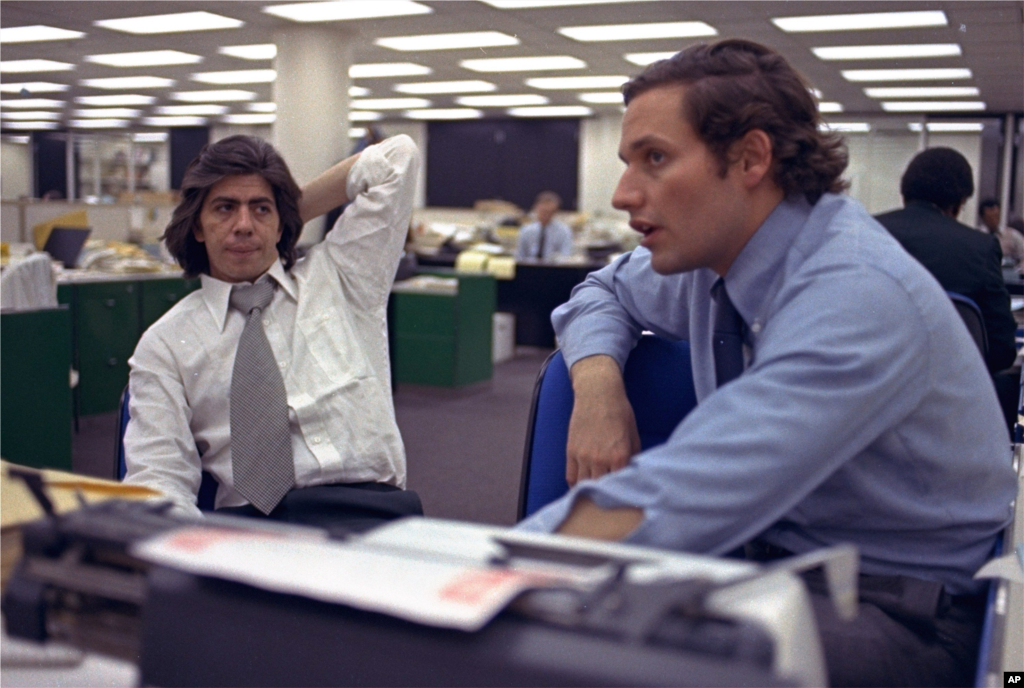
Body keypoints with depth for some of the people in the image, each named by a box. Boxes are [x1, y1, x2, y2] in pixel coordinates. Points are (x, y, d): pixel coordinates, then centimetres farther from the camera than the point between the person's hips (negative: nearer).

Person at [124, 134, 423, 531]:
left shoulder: (338, 281, 19)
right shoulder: (165, 344, 15)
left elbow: (396, 159, 17)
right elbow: (159, 476, 6)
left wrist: (295, 210, 19)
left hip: (369, 512, 0)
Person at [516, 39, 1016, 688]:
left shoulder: (857, 293, -26)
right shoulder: (715, 252, -2)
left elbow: (669, 505, -35)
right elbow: (604, 290, 17)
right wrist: (599, 386, -4)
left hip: (901, 616, -6)